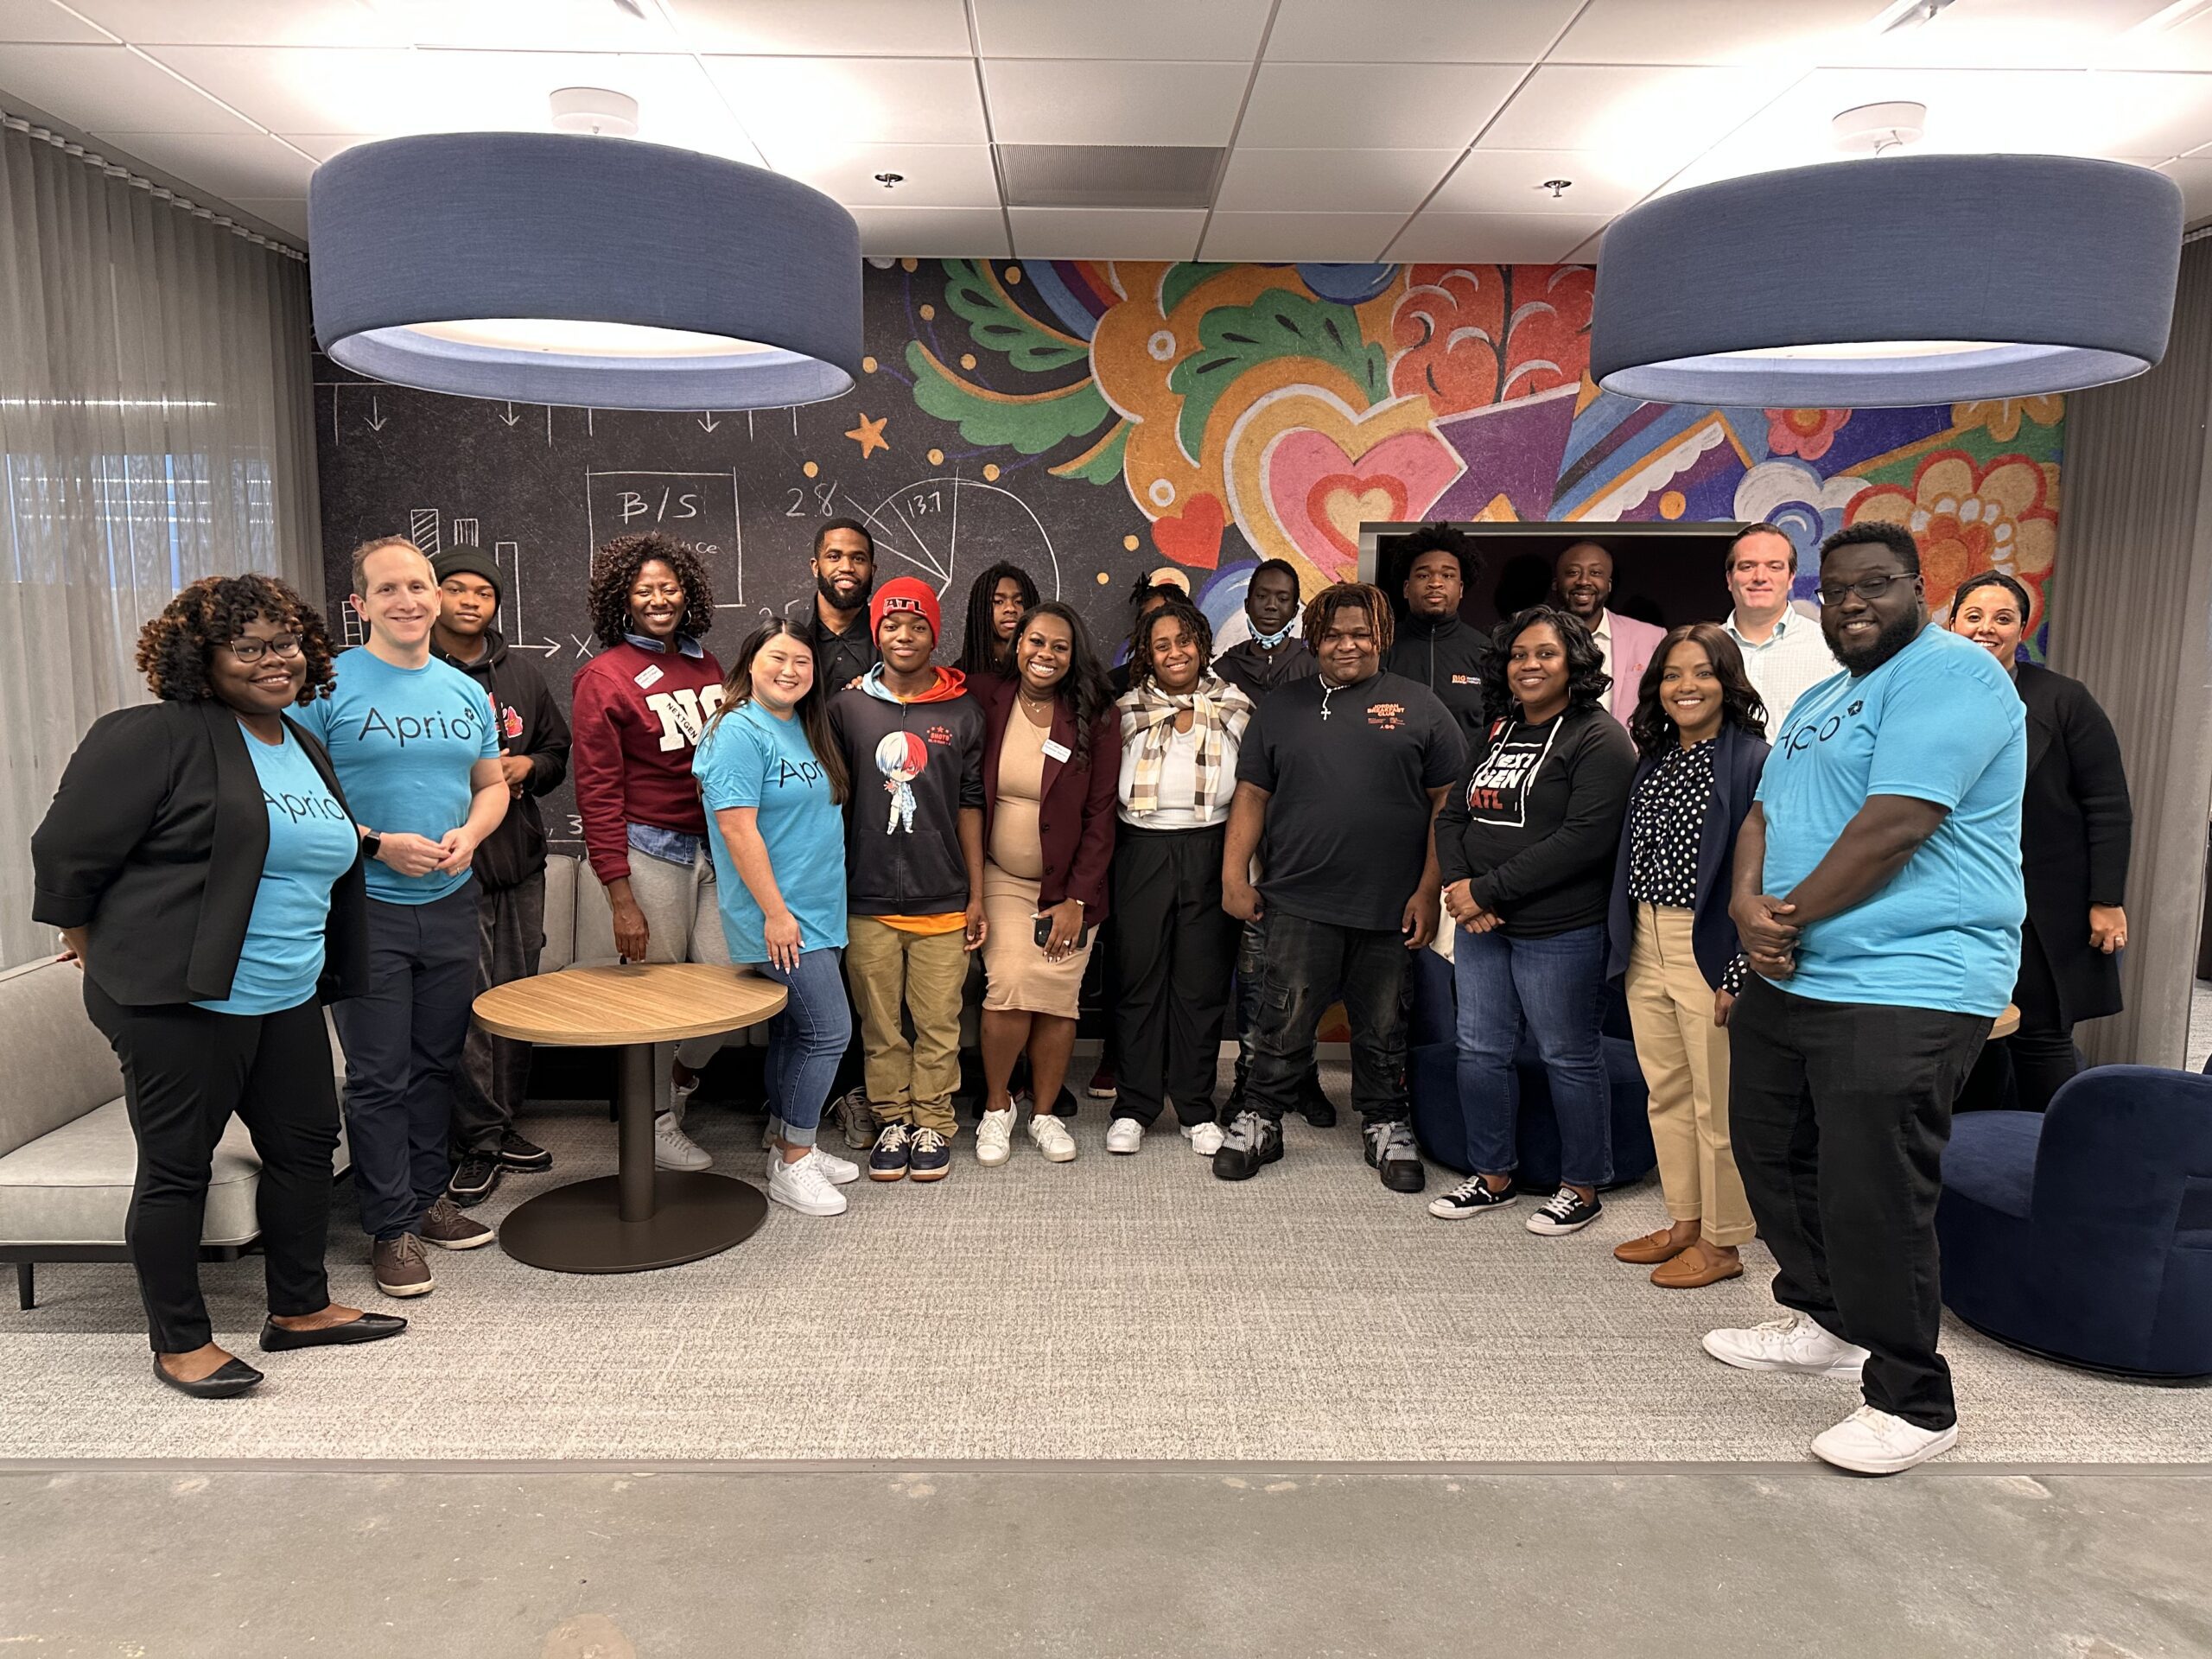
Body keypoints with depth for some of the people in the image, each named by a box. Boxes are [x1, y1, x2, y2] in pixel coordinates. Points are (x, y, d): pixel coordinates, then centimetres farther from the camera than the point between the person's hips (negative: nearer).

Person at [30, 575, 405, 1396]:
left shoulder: (304, 747, 13)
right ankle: (180, 1344, 20)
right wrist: (95, 949, 2)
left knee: (305, 1145, 14)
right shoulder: (156, 737, -12)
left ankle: (299, 1309, 31)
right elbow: (66, 851, -9)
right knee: (177, 1167, 5)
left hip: (287, 1000, 8)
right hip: (178, 997, -8)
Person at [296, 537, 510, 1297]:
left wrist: (468, 835, -6)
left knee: (436, 1063, 15)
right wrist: (377, 843, -19)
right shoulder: (328, 685, -8)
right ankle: (392, 1227, 13)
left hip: (450, 902, 5)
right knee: (379, 1076, 2)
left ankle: (428, 1198, 29)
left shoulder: (466, 691, 8)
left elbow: (492, 785, 14)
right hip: (365, 908, -5)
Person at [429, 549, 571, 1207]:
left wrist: (527, 766, 1)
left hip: (519, 857, 6)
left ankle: (502, 1124, 25)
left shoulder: (520, 672, 13)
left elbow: (559, 747, 21)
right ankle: (478, 1141, 6)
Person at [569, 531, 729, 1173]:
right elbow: (597, 793, -8)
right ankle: (658, 1124, 25)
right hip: (652, 850, -5)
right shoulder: (603, 678, -6)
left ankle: (682, 1078, 33)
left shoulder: (706, 664, 10)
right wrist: (621, 897, -12)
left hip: (717, 846, 5)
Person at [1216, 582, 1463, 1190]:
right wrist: (1234, 876, 2)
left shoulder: (1419, 708, 4)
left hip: (1390, 907, 0)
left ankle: (1387, 1127, 29)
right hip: (1299, 902, 1)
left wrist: (1429, 891, -5)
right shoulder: (1280, 708, 10)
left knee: (1383, 1029, 12)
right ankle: (1260, 1120, 22)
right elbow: (1251, 795, 9)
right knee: (1284, 1022, 5)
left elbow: (1447, 804, 1)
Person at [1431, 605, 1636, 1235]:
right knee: (1480, 1052, 12)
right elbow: (1452, 816, 13)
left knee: (1569, 1058, 5)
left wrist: (1487, 889, -18)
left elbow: (1583, 839, -20)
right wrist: (1460, 887, -7)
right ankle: (1494, 1176, 27)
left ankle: (1583, 1186, 22)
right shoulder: (1497, 735, 15)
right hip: (1481, 925, 7)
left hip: (1560, 933, -7)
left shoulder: (1598, 738, -9)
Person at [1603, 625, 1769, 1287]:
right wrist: (1623, 945, 12)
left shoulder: (1752, 761, -10)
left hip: (1710, 949, -7)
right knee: (1666, 1094, 15)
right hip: (1645, 948, 7)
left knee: (1716, 1102, 2)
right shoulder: (1653, 760, 12)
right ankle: (1684, 1221, 29)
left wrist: (1740, 973, -17)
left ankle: (1721, 1243, 17)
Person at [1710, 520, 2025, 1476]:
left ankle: (1913, 1408, 10)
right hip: (1790, 980, 10)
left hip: (1904, 992, -10)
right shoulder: (1819, 700, 19)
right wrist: (1749, 904, -6)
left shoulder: (1949, 673, -12)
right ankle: (1823, 1323, 38)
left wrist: (1793, 915, -13)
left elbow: (1895, 826, -22)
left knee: (1872, 1201, -7)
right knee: (1773, 1160, 19)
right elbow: (1766, 815, 14)